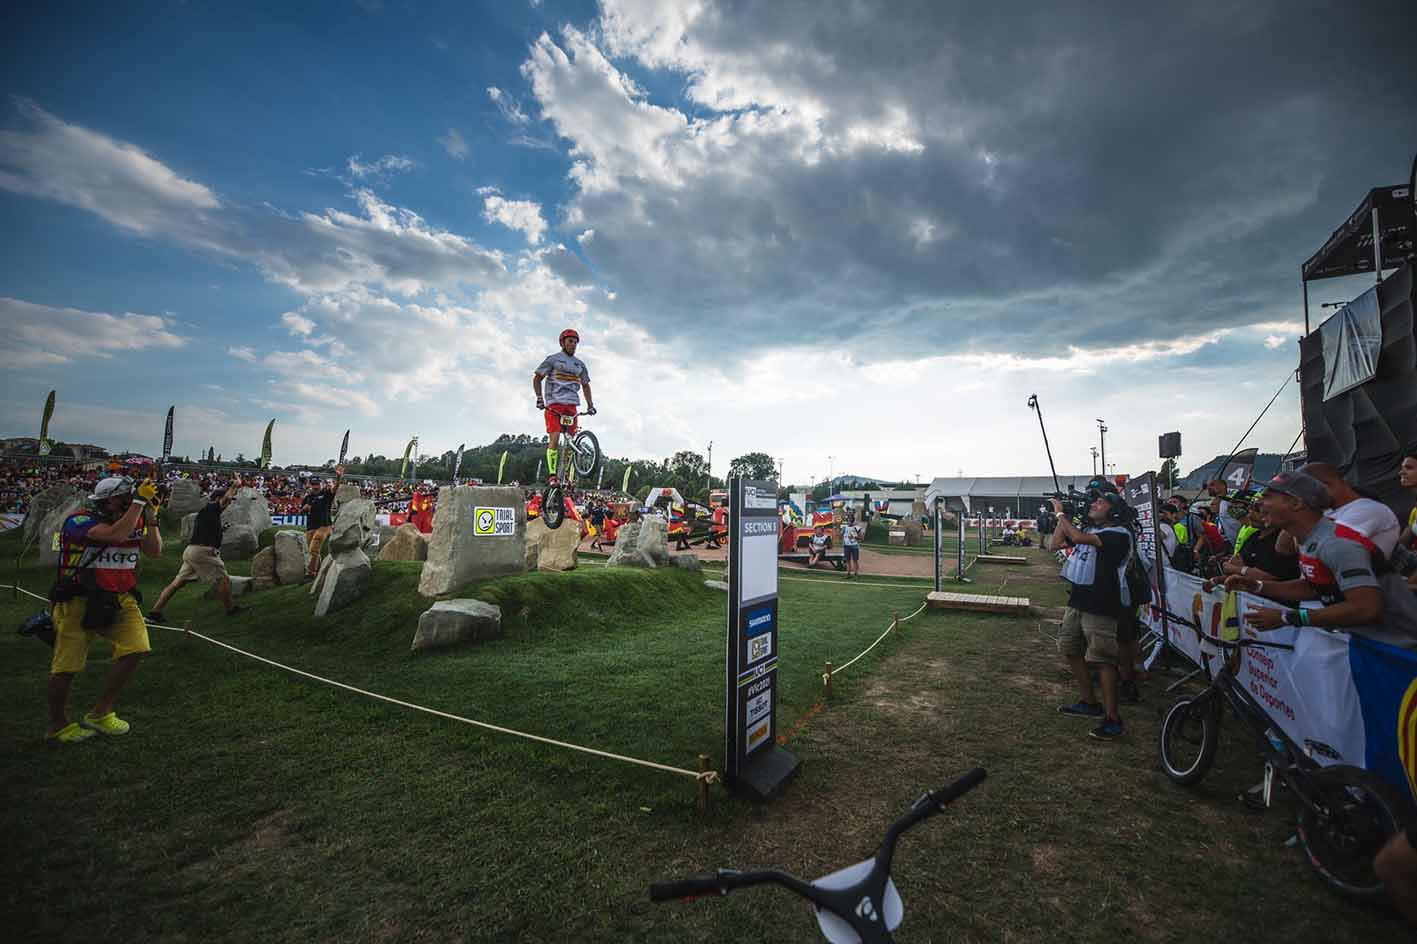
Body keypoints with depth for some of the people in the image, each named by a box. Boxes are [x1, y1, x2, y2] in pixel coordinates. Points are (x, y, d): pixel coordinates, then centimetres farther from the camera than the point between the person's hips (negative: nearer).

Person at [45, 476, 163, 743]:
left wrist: (150, 517, -7)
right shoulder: (79, 521, -14)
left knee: (135, 649, -9)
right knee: (66, 667, 4)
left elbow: (155, 551, 1)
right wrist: (138, 503, -25)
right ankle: (58, 725, 26)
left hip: (120, 600, 5)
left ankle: (100, 713, 10)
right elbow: (116, 535, -31)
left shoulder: (133, 522, 6)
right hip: (78, 601, -5)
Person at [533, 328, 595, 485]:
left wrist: (590, 405, 14)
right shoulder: (553, 359, 5)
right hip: (554, 404, -4)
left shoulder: (580, 364, 18)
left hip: (572, 405, 4)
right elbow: (537, 378, 7)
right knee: (554, 438, -15)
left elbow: (585, 385, 25)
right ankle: (551, 475, -14)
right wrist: (539, 398, -4)